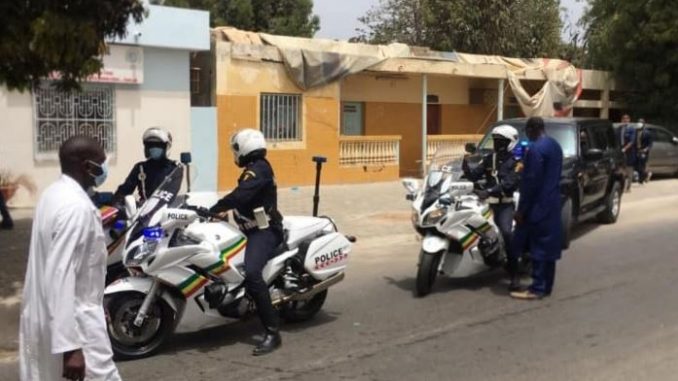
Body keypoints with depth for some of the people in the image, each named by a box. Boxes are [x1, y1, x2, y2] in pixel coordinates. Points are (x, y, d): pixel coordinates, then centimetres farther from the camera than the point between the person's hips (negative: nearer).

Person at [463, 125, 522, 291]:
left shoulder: (516, 161, -5)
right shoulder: (489, 158, 13)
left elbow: (509, 183, -20)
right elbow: (474, 176, 9)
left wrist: (488, 191, -33)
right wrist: (466, 167, -13)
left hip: (505, 204, -7)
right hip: (488, 202, 7)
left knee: (507, 233, -26)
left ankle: (514, 274, -24)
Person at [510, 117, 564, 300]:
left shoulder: (536, 149, -18)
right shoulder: (555, 145, 13)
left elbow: (531, 182, -20)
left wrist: (521, 209, -15)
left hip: (538, 205, -10)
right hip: (552, 203, 10)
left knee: (538, 247, -6)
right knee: (548, 246, 12)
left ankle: (537, 288, -3)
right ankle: (546, 286, 18)